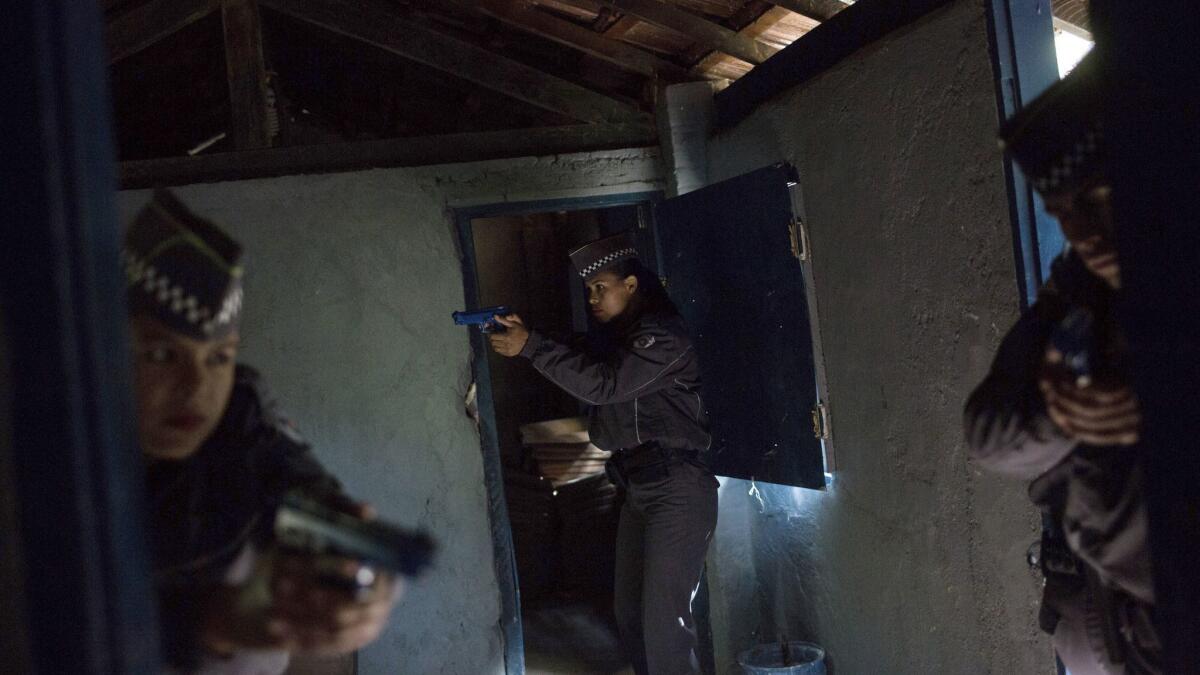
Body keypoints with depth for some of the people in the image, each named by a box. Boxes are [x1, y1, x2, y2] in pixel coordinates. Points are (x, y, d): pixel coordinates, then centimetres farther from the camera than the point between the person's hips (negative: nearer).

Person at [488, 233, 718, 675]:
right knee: (630, 613, 12)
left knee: (664, 620, -10)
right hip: (638, 489, 9)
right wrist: (523, 337, -6)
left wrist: (531, 347, -22)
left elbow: (602, 385, -23)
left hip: (678, 490, -9)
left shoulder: (661, 335, -12)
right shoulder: (612, 337, 17)